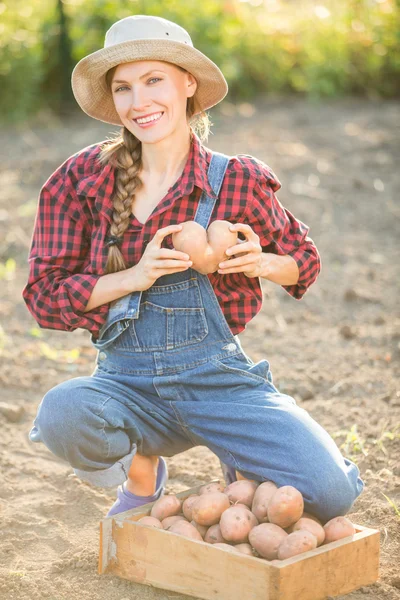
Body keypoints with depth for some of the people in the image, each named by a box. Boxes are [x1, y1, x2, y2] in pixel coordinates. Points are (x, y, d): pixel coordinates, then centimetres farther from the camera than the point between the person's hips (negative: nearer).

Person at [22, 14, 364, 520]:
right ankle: (141, 469, 3)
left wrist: (260, 263, -9)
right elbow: (44, 294, 0)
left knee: (331, 493, -22)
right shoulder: (81, 179, 1)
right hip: (127, 380, 1)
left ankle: (245, 465, 15)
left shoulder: (240, 180, 0)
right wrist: (136, 277, -15)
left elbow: (305, 262, 15)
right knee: (61, 415, -34)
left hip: (216, 378, 0)